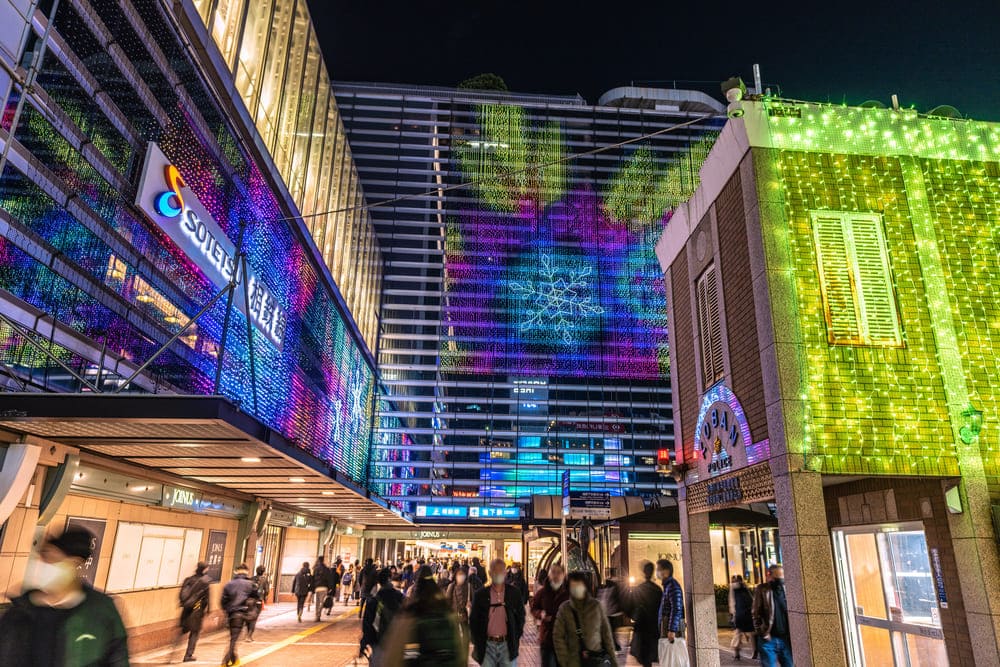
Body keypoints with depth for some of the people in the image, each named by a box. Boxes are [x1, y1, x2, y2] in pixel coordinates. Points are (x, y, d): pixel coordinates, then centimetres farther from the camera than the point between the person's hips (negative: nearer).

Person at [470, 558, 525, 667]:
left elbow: (520, 617, 8)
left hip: (508, 645, 0)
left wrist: (516, 639, 3)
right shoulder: (480, 595, 1)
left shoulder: (515, 594, 1)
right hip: (487, 645, 0)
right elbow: (473, 620, 6)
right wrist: (477, 643, 2)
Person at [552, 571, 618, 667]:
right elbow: (558, 637, 0)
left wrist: (613, 659, 3)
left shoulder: (596, 606, -1)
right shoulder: (564, 609, -2)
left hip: (598, 659, 0)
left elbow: (606, 633, 3)